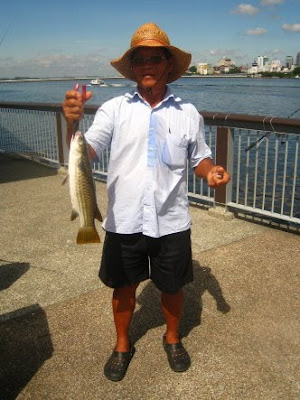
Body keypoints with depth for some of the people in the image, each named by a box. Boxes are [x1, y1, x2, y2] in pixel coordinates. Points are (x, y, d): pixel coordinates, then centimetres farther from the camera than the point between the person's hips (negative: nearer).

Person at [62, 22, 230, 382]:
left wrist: (212, 171, -10)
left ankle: (172, 338, 45)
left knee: (172, 287, 17)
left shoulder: (187, 113, 1)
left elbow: (199, 157, 12)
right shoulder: (114, 109, -4)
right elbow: (84, 152, -14)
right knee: (123, 287, 16)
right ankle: (122, 344, 42)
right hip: (124, 221, 0)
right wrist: (72, 122, -33)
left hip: (171, 222, 1)